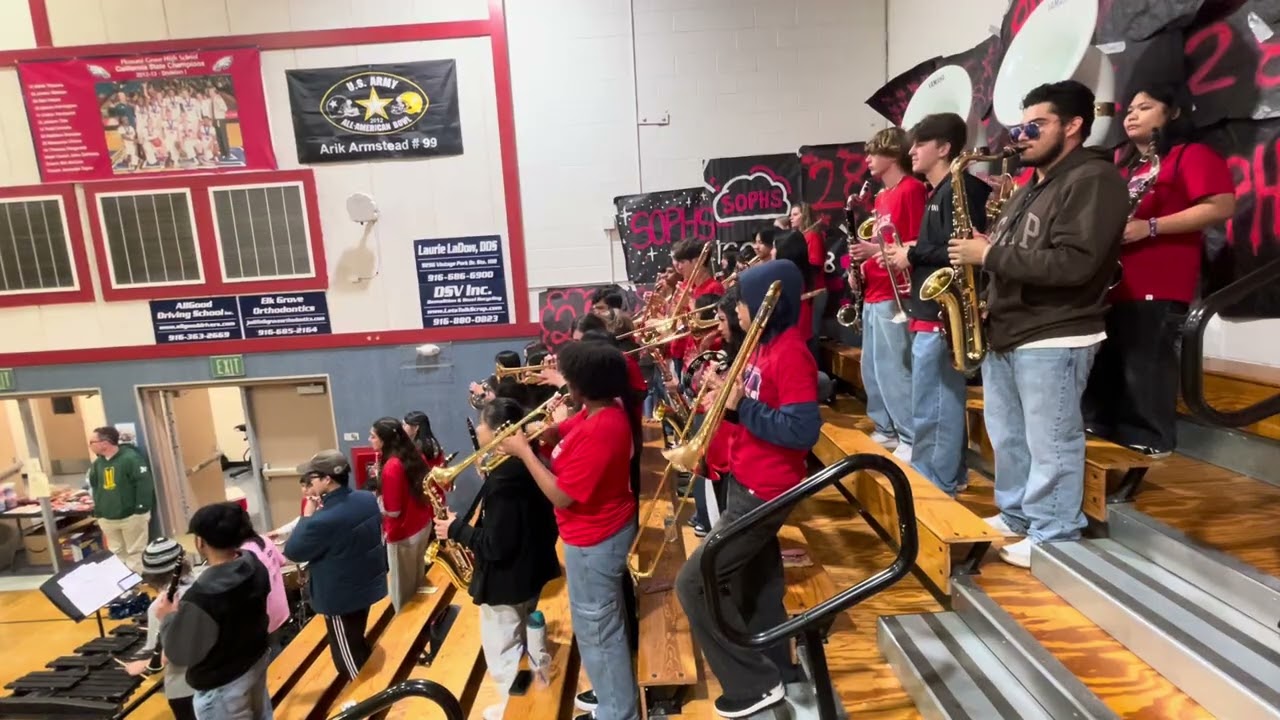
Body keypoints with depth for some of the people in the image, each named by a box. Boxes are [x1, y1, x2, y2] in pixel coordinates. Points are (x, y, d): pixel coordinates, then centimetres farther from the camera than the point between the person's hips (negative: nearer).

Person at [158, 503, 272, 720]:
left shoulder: (199, 597, -34)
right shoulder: (254, 565, -13)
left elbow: (180, 654, -20)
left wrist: (167, 618, -7)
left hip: (221, 686, -6)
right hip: (257, 661, 7)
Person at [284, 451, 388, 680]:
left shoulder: (324, 520, -32)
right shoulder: (367, 499, -6)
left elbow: (293, 552, -17)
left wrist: (307, 516, -10)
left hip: (340, 597, -8)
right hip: (368, 583, 8)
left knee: (347, 655, 12)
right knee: (358, 644, 27)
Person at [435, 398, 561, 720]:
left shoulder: (503, 479, -30)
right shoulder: (530, 463, -1)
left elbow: (495, 546, -28)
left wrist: (456, 529, -16)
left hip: (507, 581, -9)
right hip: (531, 569, 9)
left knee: (503, 655, 11)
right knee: (521, 643, 27)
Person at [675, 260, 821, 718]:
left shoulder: (790, 354, -20)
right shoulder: (766, 347, 9)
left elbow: (801, 431, -27)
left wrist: (741, 406, -24)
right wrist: (729, 398, -5)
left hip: (764, 491, -10)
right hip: (747, 483, 10)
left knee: (694, 583, -5)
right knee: (755, 584, 21)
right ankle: (771, 666, 40)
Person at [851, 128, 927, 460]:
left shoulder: (911, 189, -10)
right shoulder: (882, 196, 18)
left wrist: (876, 251, -21)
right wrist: (865, 260, 8)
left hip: (894, 295, -10)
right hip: (874, 293, 10)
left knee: (893, 369, -9)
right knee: (872, 368, 14)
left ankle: (912, 439, -1)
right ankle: (887, 429, 24)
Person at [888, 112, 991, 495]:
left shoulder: (959, 189, -12)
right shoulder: (939, 192, 19)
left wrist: (911, 254, -13)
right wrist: (909, 252, 6)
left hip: (940, 314, -11)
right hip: (931, 311, 11)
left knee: (930, 411, -4)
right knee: (941, 405, 16)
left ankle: (933, 486, 6)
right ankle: (948, 476, 27)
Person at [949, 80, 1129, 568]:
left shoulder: (1093, 180, -10)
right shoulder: (1031, 188, 20)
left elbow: (1073, 263, -23)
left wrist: (990, 255, -19)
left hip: (1054, 339, -9)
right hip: (1004, 334, 9)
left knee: (1051, 446, 0)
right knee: (1007, 437, 16)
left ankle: (1055, 538, 13)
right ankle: (1015, 516, 31)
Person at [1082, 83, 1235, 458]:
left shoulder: (1193, 155, 1)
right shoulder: (1125, 166, 25)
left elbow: (1222, 206, -10)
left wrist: (1150, 227, -18)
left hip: (1156, 285, -8)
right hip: (1111, 280, 8)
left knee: (1145, 363, -8)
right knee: (1103, 359, 8)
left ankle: (1149, 439, 0)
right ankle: (1098, 426, 17)